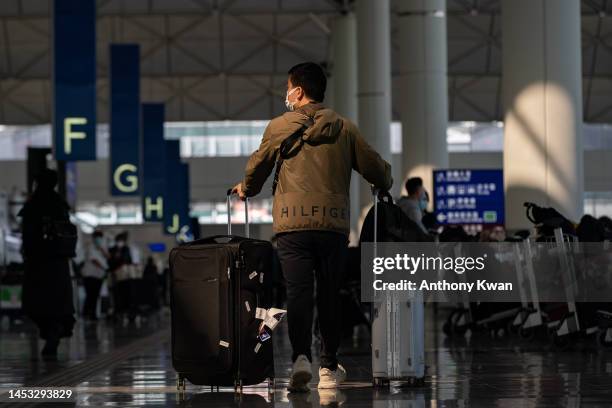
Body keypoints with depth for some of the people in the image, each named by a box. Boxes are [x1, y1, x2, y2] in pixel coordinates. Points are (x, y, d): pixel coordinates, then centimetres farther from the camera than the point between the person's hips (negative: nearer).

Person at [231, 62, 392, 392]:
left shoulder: (280, 126, 5)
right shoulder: (344, 129, 9)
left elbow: (257, 167, 13)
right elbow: (375, 167, 11)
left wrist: (246, 189, 34)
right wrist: (383, 185, 35)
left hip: (293, 222, -2)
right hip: (334, 223, 2)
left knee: (298, 291, -4)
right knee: (329, 295, 10)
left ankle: (301, 357, -24)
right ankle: (329, 367, 15)